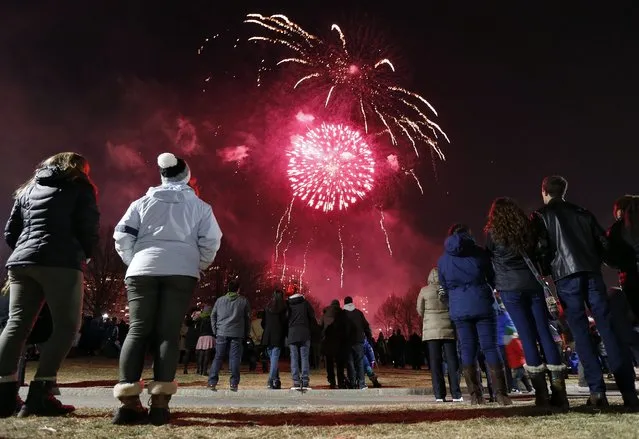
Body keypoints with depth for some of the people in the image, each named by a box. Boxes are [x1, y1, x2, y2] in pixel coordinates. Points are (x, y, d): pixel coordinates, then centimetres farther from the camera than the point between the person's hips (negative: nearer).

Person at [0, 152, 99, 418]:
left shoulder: (28, 188, 23)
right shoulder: (80, 187, 7)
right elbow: (89, 228, -2)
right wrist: (85, 256, 14)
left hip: (22, 261, 6)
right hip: (60, 263, -6)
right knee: (67, 326, -2)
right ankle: (38, 395, -9)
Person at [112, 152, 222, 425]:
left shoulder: (143, 202, 15)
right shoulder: (199, 206, 12)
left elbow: (122, 236, 7)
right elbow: (211, 241, 2)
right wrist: (197, 267, 15)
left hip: (143, 270, 1)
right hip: (181, 273, -1)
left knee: (138, 331, 2)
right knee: (168, 333, -2)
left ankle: (128, 402, -5)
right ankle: (160, 403, -7)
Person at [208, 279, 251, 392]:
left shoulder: (220, 300, 10)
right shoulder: (243, 301, 6)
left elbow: (213, 316, 11)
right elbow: (248, 318, 7)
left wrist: (215, 331, 14)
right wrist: (246, 334, 13)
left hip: (221, 333, 2)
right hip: (237, 334, -1)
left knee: (218, 357, 6)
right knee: (235, 358, 1)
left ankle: (212, 382, 3)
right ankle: (234, 384, 0)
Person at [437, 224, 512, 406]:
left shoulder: (442, 260, 9)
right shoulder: (478, 252, 2)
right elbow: (493, 277, 11)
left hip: (459, 309, 2)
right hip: (481, 304, -1)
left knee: (468, 349, 5)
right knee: (490, 347, 0)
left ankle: (475, 394, 5)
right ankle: (500, 393, -2)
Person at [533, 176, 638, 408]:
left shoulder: (541, 215, 6)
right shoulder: (582, 212, 19)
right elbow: (604, 242, 15)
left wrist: (547, 271, 11)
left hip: (565, 277, -3)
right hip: (592, 273, 4)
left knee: (581, 333, -2)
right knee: (608, 327, 1)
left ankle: (597, 391, -6)